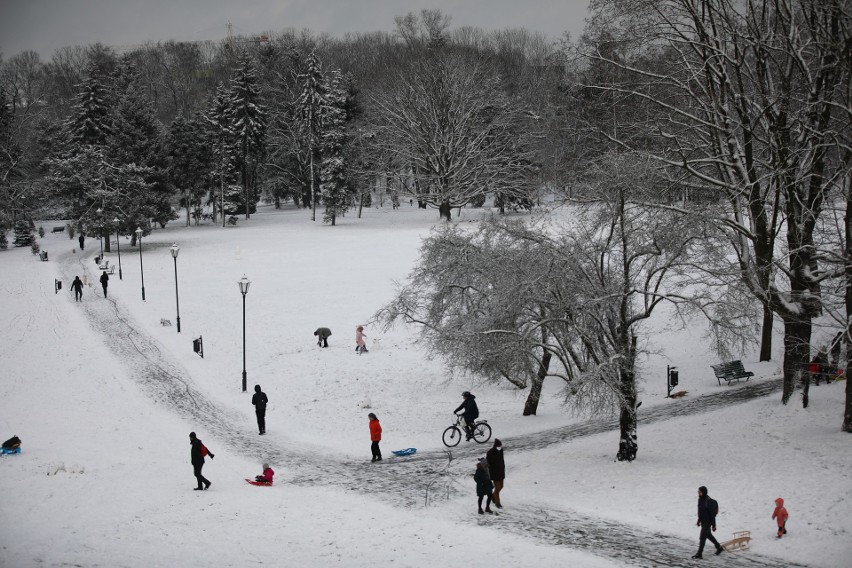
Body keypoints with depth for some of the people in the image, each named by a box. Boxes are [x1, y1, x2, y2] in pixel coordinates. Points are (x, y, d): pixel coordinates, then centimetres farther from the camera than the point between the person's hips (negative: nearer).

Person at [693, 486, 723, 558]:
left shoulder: (708, 501, -24)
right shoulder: (700, 499, 2)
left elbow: (712, 514, -22)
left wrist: (713, 525, -20)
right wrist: (699, 521, 20)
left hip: (707, 522, -9)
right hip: (703, 521, 9)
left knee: (702, 538, -5)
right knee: (708, 535, 22)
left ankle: (699, 554, 2)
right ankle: (719, 547, 38)